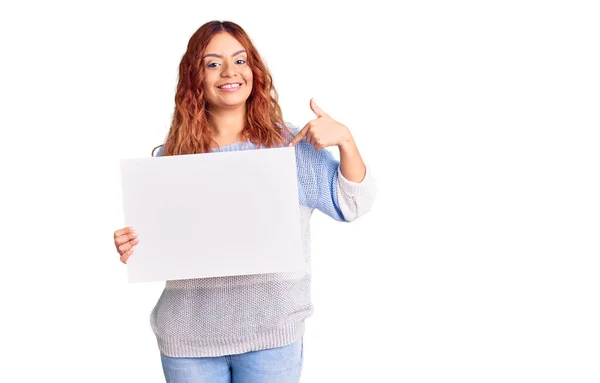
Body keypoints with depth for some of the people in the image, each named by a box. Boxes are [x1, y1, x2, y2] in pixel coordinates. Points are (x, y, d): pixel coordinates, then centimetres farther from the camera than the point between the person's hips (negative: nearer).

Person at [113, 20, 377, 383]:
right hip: (188, 336, 1)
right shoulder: (170, 157, 2)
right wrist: (132, 247, -13)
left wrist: (346, 140, -13)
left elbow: (352, 205, 1)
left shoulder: (292, 145, 0)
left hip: (271, 332, -1)